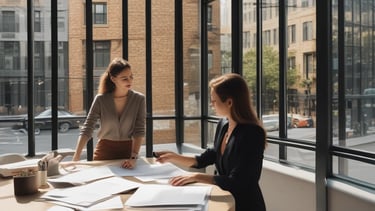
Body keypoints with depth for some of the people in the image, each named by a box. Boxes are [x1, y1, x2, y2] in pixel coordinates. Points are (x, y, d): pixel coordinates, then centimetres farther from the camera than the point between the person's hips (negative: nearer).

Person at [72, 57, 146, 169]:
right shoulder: (101, 99, -11)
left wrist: (133, 158, -24)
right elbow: (86, 130, -12)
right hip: (104, 150, 0)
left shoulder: (139, 99, -9)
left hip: (128, 150, 0)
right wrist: (76, 158, -23)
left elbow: (139, 131, -12)